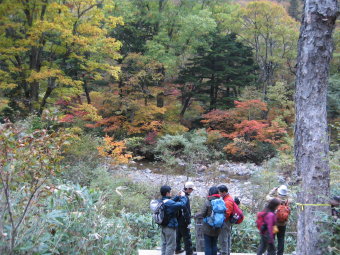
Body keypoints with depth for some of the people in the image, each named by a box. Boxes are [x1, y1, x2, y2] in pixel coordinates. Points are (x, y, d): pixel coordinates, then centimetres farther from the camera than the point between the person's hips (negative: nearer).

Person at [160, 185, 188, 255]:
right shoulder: (169, 203, -24)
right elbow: (182, 204, -23)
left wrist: (178, 197, 7)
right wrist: (183, 197, -7)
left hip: (163, 226, 9)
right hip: (170, 227, -9)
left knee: (164, 244, 19)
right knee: (171, 245, 1)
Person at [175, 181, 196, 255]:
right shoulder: (185, 198, -23)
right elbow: (186, 211, -24)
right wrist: (188, 222, -19)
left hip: (178, 220, 9)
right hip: (183, 222, -9)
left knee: (178, 235, 21)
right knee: (187, 237, 2)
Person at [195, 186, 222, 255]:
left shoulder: (207, 202, -15)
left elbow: (202, 214, -11)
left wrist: (196, 215, 8)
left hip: (208, 228, -4)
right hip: (217, 228, 4)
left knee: (208, 245, 5)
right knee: (214, 245, 17)